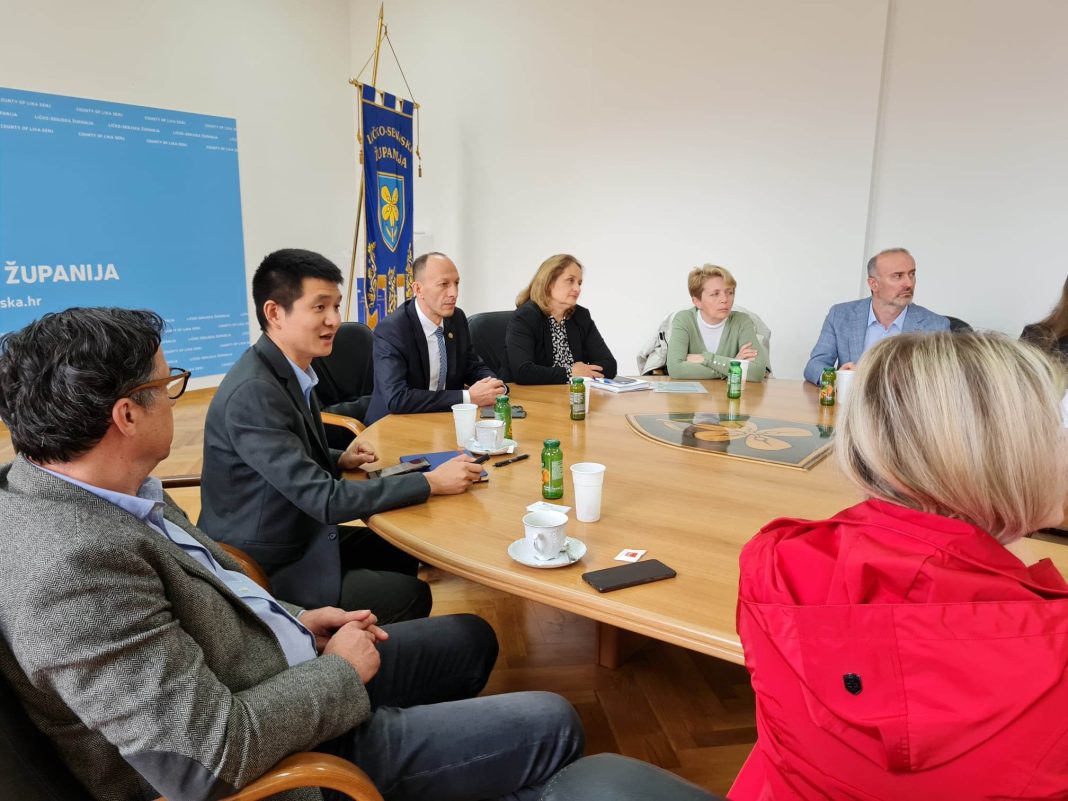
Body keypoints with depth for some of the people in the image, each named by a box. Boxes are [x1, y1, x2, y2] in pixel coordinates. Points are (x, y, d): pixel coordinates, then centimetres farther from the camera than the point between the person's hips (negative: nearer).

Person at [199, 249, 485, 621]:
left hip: (300, 535, 9)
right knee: (411, 596, -7)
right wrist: (431, 482, -25)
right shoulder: (252, 393, -27)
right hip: (264, 571, -9)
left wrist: (341, 459, -2)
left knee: (401, 551, 15)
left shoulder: (288, 370, 1)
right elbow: (324, 499, -29)